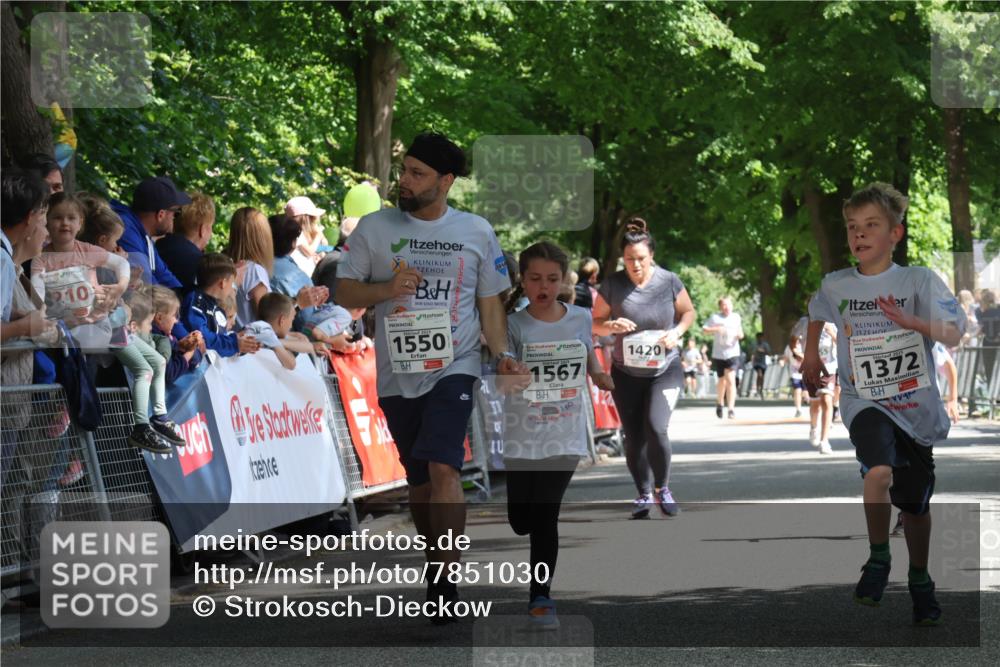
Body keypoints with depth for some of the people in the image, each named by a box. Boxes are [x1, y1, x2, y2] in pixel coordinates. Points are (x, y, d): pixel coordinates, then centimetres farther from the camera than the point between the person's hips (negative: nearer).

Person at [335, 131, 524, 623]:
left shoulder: (477, 232, 5)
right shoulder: (374, 228, 4)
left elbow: (490, 301, 11)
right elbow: (343, 292, 4)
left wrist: (503, 354, -3)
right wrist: (386, 289, -14)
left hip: (454, 367, -2)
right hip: (396, 374, 3)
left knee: (443, 468, -20)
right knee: (418, 479, 12)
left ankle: (445, 580, -19)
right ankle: (435, 563, 29)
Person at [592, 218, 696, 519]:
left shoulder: (668, 281, -10)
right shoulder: (613, 285, -8)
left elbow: (688, 311, 6)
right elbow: (595, 322, 1)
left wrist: (677, 331, -14)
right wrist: (611, 326, -21)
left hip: (664, 370, -2)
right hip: (626, 373, 2)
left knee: (656, 428, -19)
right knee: (634, 438, 5)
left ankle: (662, 488, 3)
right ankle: (644, 494, 25)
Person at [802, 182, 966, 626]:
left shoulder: (919, 281, -7)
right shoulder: (835, 285, 1)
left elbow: (954, 335, -17)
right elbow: (818, 312, 26)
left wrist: (911, 321, -32)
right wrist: (810, 354, 22)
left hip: (916, 404, 0)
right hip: (864, 401, 0)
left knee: (915, 504, 11)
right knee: (879, 472, -29)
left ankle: (920, 580, 35)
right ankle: (878, 560, -9)